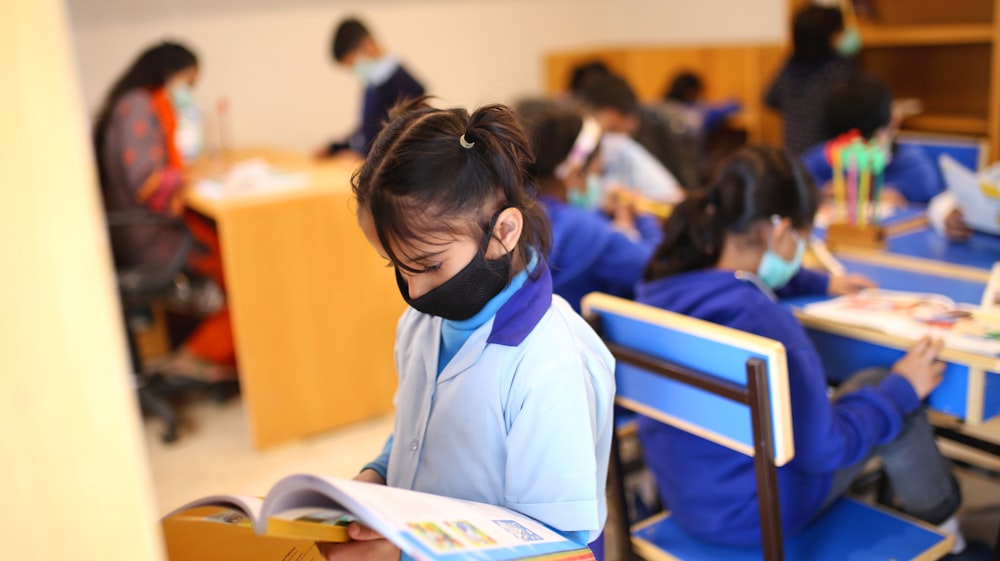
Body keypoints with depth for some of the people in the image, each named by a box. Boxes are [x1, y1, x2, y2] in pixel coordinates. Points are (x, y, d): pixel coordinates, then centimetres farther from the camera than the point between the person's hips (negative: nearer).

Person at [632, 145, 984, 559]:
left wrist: (822, 284, 28)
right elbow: (822, 450, -22)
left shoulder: (664, 281, -9)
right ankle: (936, 516, 35)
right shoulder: (763, 321, -33)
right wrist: (901, 387, -7)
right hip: (755, 516, -7)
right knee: (877, 385, 11)